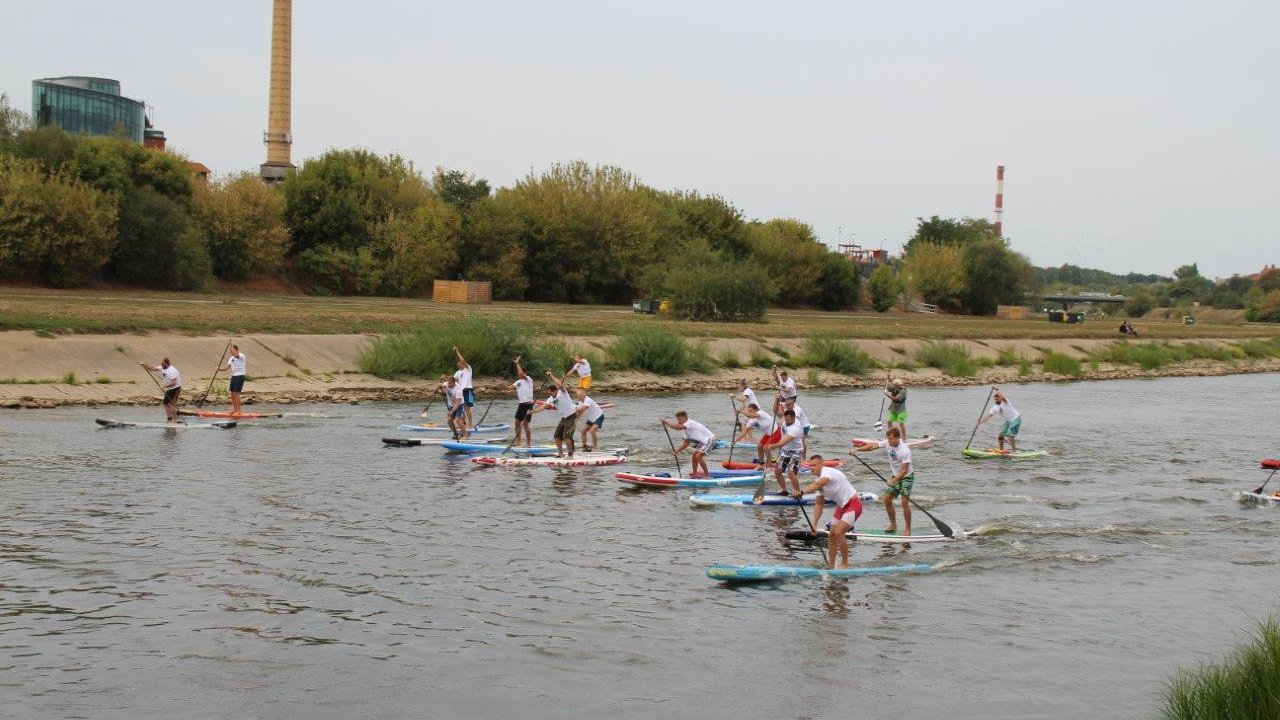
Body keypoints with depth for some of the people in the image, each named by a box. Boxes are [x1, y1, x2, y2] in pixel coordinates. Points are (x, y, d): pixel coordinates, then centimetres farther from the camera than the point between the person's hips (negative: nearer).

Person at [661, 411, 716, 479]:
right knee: (694, 456, 10)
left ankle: (707, 474, -7)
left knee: (698, 456, -17)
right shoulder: (685, 428, 8)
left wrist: (666, 421, -34)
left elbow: (677, 427, -40)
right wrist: (678, 450, 0)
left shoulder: (690, 423, -23)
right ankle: (694, 474, 21)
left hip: (709, 439, -10)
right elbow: (687, 442, 11)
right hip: (702, 441, 10)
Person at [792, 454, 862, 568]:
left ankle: (845, 564, -7)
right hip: (842, 506, 10)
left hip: (853, 504, -10)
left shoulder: (828, 472, -23)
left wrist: (802, 491, -60)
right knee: (832, 535, 7)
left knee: (838, 532, -20)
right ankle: (830, 565, 17)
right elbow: (819, 504, 9)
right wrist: (814, 525, 2)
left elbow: (817, 485, -46)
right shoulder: (818, 480, 6)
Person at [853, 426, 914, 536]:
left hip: (907, 476, -8)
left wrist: (893, 481, -35)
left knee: (904, 501, -17)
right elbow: (873, 446, -7)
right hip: (896, 476, 8)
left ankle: (908, 528, -6)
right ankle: (893, 525, 18)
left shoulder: (904, 451, -28)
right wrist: (858, 449, -21)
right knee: (887, 499, 5)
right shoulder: (887, 443, -8)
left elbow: (904, 470, -28)